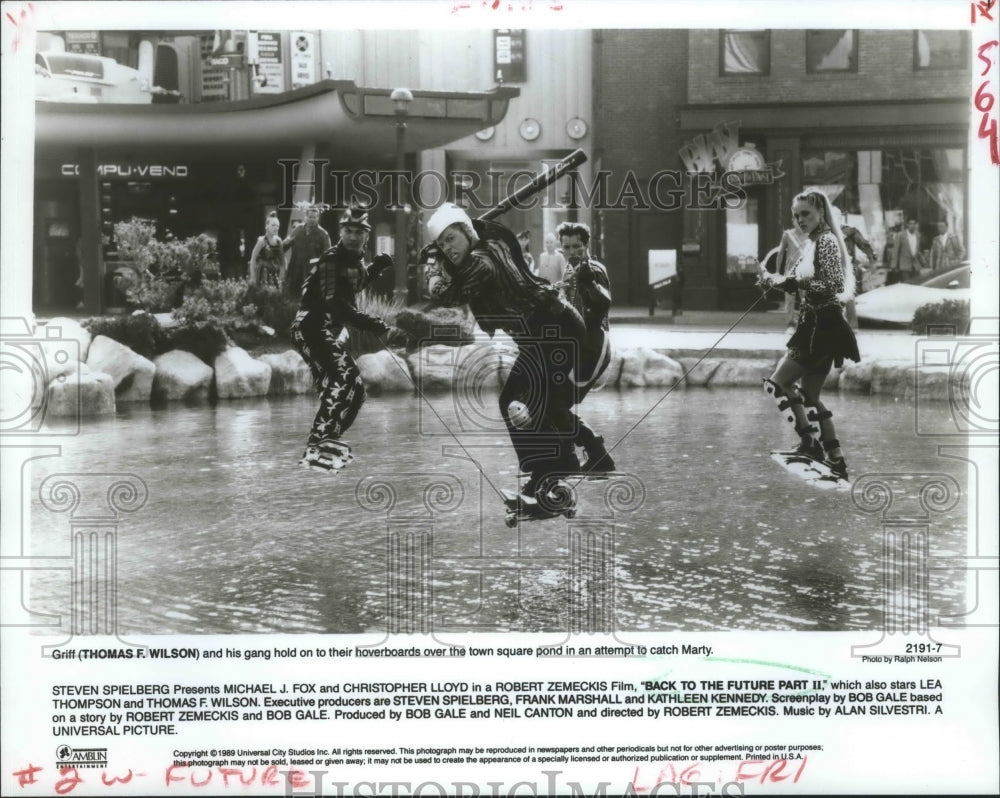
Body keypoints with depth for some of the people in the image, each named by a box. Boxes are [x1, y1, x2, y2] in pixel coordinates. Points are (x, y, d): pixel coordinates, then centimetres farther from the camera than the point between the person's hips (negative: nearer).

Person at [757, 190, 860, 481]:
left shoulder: (826, 241, -13)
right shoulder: (814, 243, 16)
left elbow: (833, 286, -22)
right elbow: (800, 283, 18)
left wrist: (791, 281, -23)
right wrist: (775, 281, 0)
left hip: (823, 328, -10)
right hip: (818, 328, 10)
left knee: (778, 382, -9)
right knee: (808, 396, 14)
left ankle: (810, 442, -8)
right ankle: (836, 461, 16)